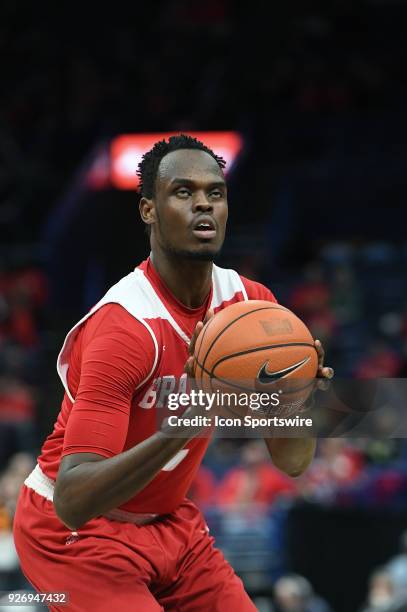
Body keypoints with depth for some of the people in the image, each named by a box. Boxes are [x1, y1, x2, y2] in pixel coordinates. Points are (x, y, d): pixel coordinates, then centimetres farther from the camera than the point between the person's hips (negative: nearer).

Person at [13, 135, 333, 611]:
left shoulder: (249, 302, -5)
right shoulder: (125, 326, -27)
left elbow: (291, 462, -3)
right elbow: (71, 501, -34)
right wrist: (176, 430, -49)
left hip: (171, 520, 7)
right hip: (75, 528, -7)